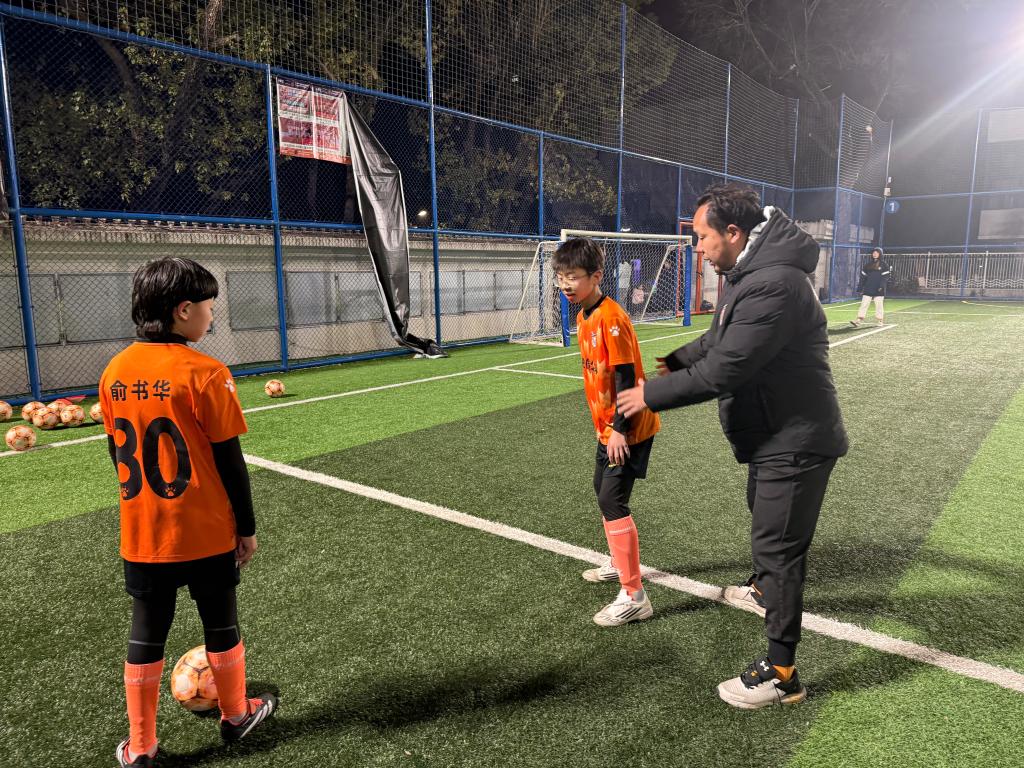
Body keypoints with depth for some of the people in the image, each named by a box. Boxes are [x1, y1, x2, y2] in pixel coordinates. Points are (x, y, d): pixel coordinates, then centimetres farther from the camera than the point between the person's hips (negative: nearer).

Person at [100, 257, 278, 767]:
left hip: (140, 533, 4)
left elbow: (120, 452, 8)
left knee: (145, 633, 15)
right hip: (205, 533, -4)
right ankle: (236, 715, 35)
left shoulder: (114, 372, -1)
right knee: (220, 623, 15)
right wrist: (247, 526, -5)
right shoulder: (204, 374, -18)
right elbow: (228, 460, -15)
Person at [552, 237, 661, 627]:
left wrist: (620, 429, -21)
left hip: (629, 429, -10)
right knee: (603, 489, 21)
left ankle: (634, 596, -1)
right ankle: (620, 564, 41)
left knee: (612, 501, -10)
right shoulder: (583, 317, 7)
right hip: (608, 426, 10)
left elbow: (626, 377, -22)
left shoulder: (611, 318, -22)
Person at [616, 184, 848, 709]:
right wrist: (673, 363, 2)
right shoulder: (746, 273, 5)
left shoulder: (775, 284, -30)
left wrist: (653, 395, -21)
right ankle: (765, 591, 57)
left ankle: (781, 674, 11)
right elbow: (719, 339, 16)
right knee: (763, 516, 30)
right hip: (772, 433, 11)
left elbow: (723, 369, -31)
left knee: (778, 546, -3)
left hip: (795, 442, -11)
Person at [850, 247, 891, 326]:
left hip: (878, 290, -3)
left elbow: (885, 276, -7)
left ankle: (880, 320, 11)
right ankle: (859, 320, -9)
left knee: (879, 305, 1)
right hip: (868, 289, 3)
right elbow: (863, 277, 14)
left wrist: (882, 285, -20)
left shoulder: (884, 265, 2)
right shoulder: (867, 264, 13)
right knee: (864, 304, -4)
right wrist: (860, 287, 11)